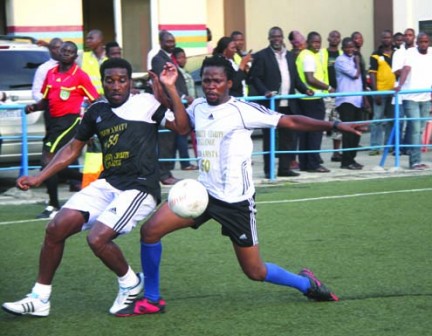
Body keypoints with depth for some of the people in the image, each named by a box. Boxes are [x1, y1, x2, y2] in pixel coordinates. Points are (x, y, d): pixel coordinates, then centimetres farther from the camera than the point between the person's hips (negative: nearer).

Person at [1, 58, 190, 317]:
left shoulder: (146, 103, -5)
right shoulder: (97, 111, 11)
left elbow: (181, 127, -16)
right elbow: (74, 147, 20)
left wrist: (170, 88, -23)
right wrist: (39, 178, 15)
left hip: (139, 188, -6)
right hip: (107, 185, 6)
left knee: (97, 238, -24)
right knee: (56, 228, -5)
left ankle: (131, 284, 5)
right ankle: (39, 298, 6)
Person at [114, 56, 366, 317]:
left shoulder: (242, 110, -12)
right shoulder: (197, 107, 5)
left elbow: (291, 122, -11)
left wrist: (334, 125, -17)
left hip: (236, 200, -5)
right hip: (204, 193, 5)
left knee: (255, 272, 1)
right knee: (150, 230, -10)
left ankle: (307, 283, 31)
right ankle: (151, 300, 5)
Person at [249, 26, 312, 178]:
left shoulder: (290, 56, 16)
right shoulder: (261, 56, -3)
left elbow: (295, 78, 19)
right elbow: (254, 78, -8)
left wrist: (305, 89, 3)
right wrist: (265, 92, -22)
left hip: (288, 105, 6)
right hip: (271, 104, -6)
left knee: (288, 136, 7)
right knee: (269, 138, 0)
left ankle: (285, 168, 15)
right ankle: (269, 170, 6)